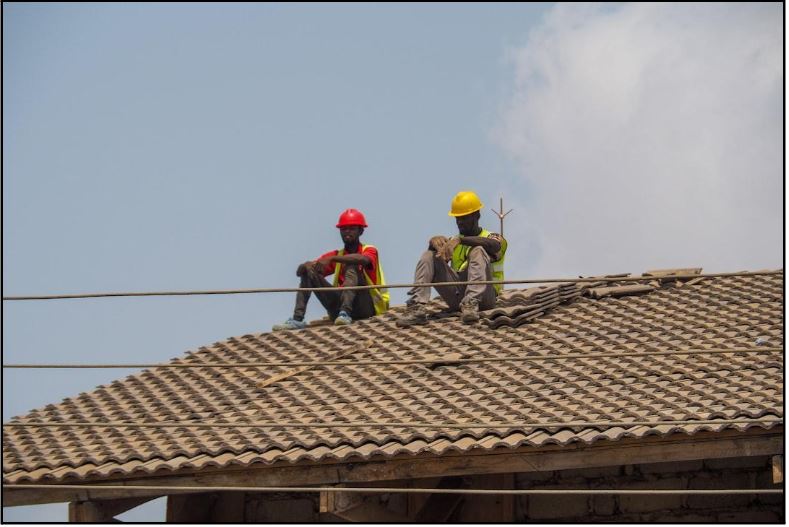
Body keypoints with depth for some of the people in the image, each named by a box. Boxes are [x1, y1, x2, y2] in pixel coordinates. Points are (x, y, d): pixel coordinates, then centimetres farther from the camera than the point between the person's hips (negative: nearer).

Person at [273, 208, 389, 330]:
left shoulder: (369, 250, 3)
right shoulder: (337, 255, 16)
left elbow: (364, 260, -25)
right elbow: (299, 271, 9)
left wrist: (332, 259, -32)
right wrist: (306, 266, -16)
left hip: (368, 307, -5)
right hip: (339, 308, 5)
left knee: (352, 266, -26)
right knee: (309, 271, -5)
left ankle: (345, 314, -44)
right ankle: (297, 319, -20)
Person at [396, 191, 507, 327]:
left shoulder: (490, 237, 11)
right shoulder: (452, 242, 25)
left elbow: (494, 245, -17)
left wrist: (460, 240, -29)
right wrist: (435, 241, -22)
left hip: (483, 296, -4)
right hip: (456, 296, 4)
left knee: (478, 251, -26)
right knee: (429, 256, -10)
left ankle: (471, 304, -45)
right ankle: (417, 308, -28)